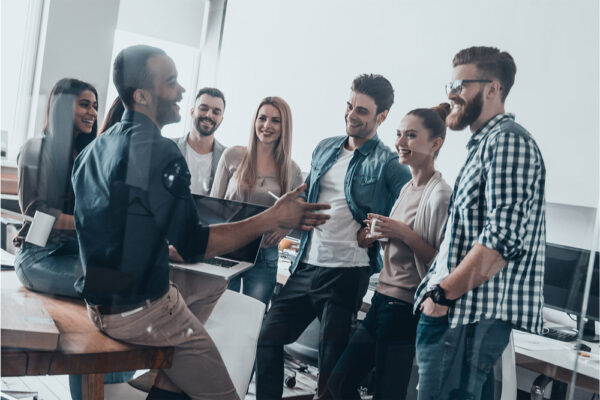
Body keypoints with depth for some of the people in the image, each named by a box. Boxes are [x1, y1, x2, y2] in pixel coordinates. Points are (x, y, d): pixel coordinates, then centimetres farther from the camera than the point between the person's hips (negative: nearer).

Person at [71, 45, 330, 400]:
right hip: (140, 311, -9)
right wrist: (272, 219, -18)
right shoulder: (161, 151, -22)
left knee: (212, 283, 27)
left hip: (101, 298, 9)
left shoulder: (96, 148, 6)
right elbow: (194, 245, -20)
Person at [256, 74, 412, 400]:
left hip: (346, 272, -6)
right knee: (268, 338, 9)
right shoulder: (325, 149, 12)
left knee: (331, 361, 3)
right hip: (306, 264, 6)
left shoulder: (389, 164, -7)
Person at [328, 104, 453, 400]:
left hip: (404, 309, -9)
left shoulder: (440, 195, -15)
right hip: (382, 301, 9)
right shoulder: (408, 188, 12)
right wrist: (376, 236, 6)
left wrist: (405, 234, -24)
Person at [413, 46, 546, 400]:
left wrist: (441, 293, -15)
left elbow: (504, 238, -22)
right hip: (462, 312, 10)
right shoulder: (484, 144, 21)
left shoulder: (508, 140, -11)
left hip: (473, 316, -10)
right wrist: (438, 288, 14)